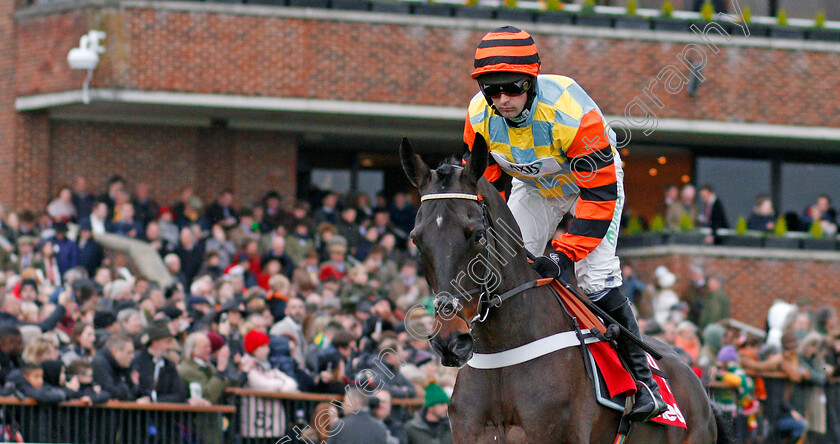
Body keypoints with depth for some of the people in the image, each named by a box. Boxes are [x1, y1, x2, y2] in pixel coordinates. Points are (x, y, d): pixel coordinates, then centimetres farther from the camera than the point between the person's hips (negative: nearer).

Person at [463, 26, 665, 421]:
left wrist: (562, 256, -40)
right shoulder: (480, 116, -24)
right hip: (533, 187, 5)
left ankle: (639, 374, -6)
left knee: (595, 276, -19)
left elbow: (600, 196, -35)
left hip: (593, 182, -5)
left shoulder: (573, 114, -40)